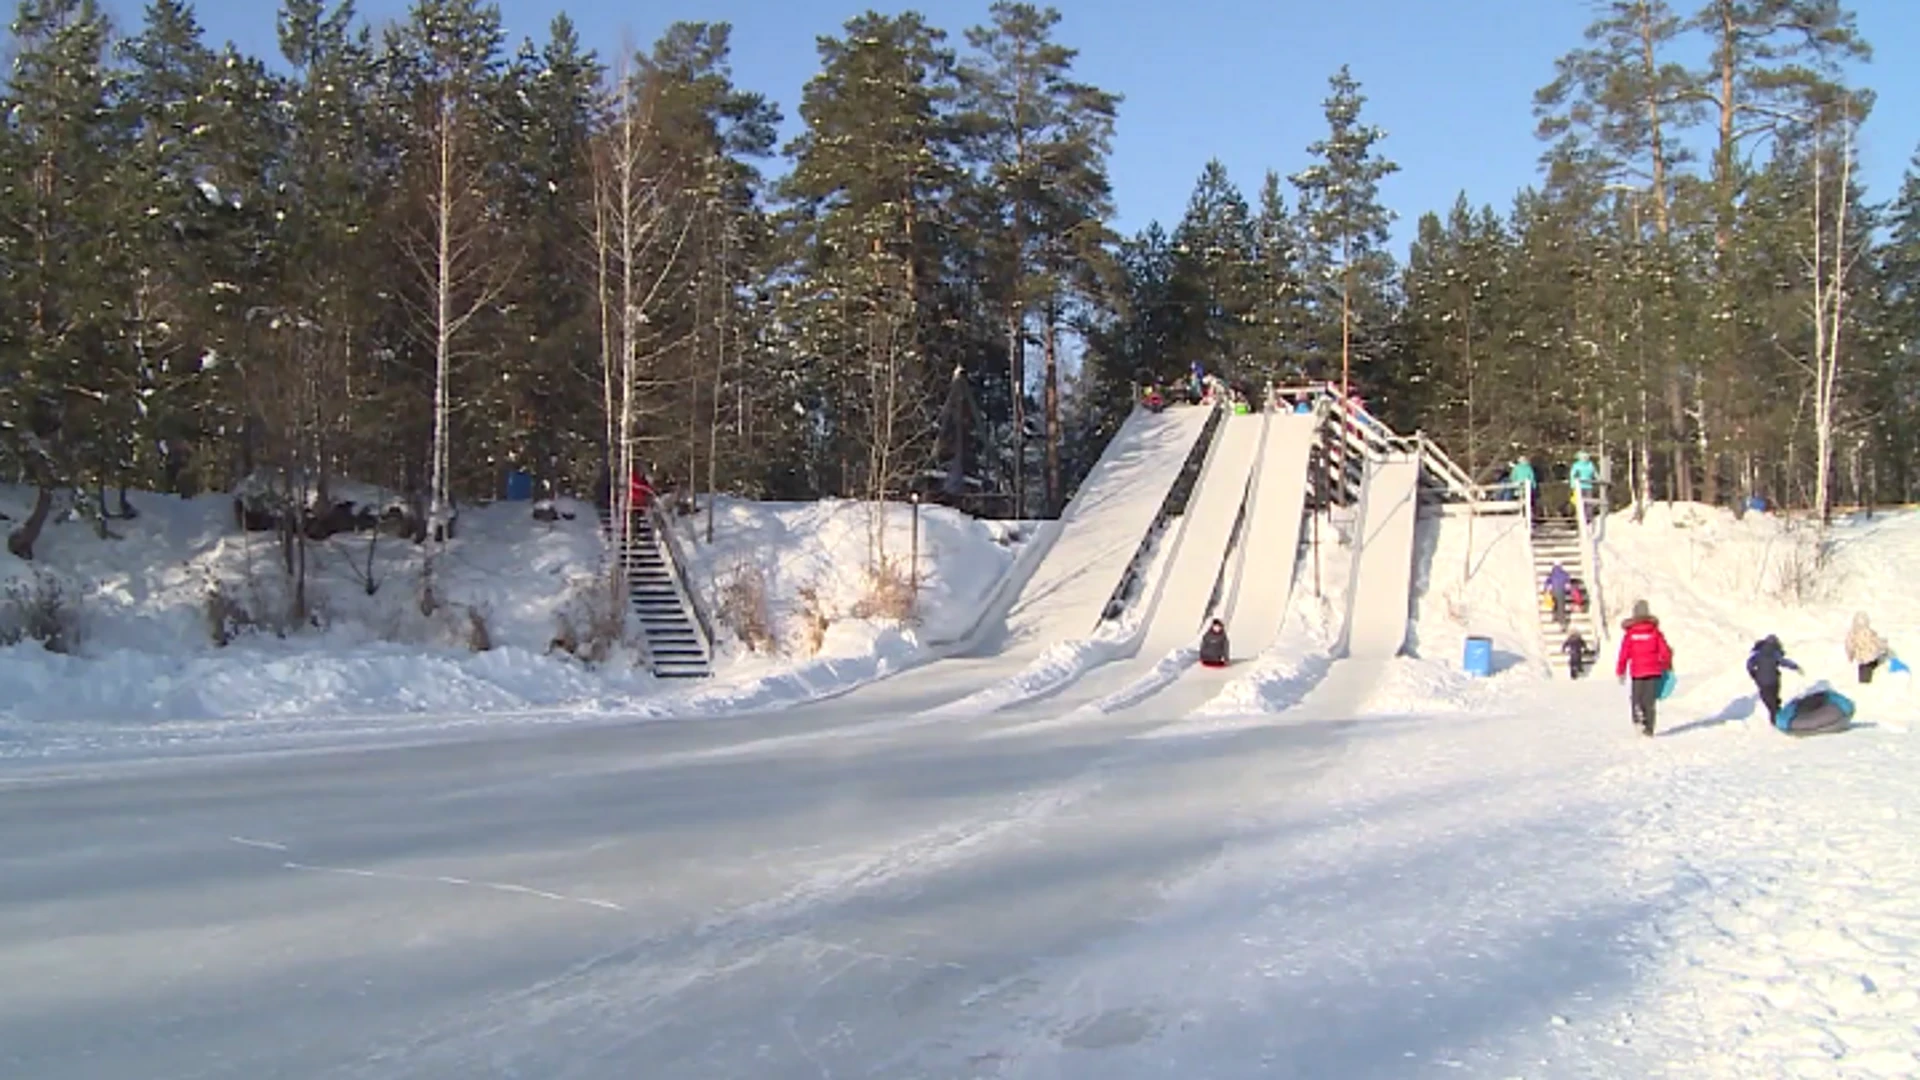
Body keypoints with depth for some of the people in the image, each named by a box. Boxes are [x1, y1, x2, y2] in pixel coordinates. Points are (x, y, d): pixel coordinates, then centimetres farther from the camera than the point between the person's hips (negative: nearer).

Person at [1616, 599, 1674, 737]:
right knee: (1650, 700, 5)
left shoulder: (1629, 633, -3)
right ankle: (1649, 729, 4)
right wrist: (1667, 667, 12)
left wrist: (1621, 671, 4)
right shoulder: (1655, 631, -2)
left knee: (1637, 698, 12)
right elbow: (1665, 651, -2)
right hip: (1653, 670, 1)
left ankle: (1638, 717, -16)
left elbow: (1624, 654, -4)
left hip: (1637, 671, -1)